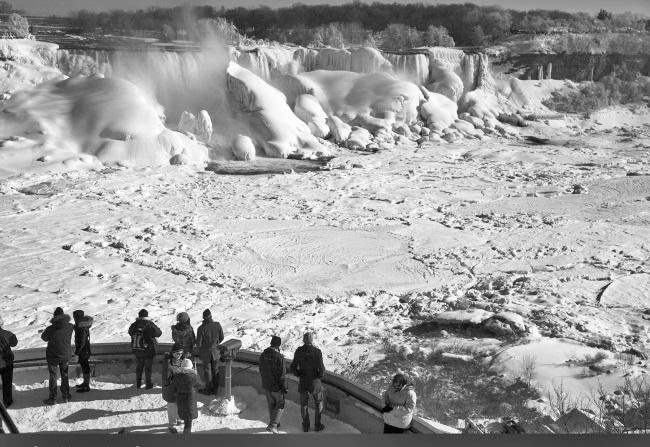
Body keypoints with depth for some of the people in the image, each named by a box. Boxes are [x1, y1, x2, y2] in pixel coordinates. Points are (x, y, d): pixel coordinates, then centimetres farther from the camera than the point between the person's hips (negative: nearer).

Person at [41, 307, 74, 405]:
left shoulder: (50, 329, -19)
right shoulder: (70, 327, -14)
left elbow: (44, 338, -1)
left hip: (53, 356, -2)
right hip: (66, 355, 3)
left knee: (53, 376, 10)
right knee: (65, 376, 18)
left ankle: (53, 398, 14)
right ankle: (66, 396, 25)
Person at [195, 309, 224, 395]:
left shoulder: (201, 328, -24)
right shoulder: (217, 325, -15)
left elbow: (198, 343, -18)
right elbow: (221, 337, -2)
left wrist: (200, 345, 6)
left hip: (205, 352, -3)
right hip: (215, 351, 3)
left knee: (207, 370, 12)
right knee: (215, 370, 16)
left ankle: (208, 389, 24)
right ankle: (215, 389, 27)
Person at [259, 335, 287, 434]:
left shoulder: (263, 355, -5)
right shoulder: (279, 357, -26)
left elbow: (261, 370, 8)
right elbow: (282, 374, -21)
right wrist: (285, 387, -10)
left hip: (266, 385, 6)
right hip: (276, 386, -6)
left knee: (271, 404, 22)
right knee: (280, 405, 12)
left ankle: (274, 423, 36)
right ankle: (272, 425, 3)